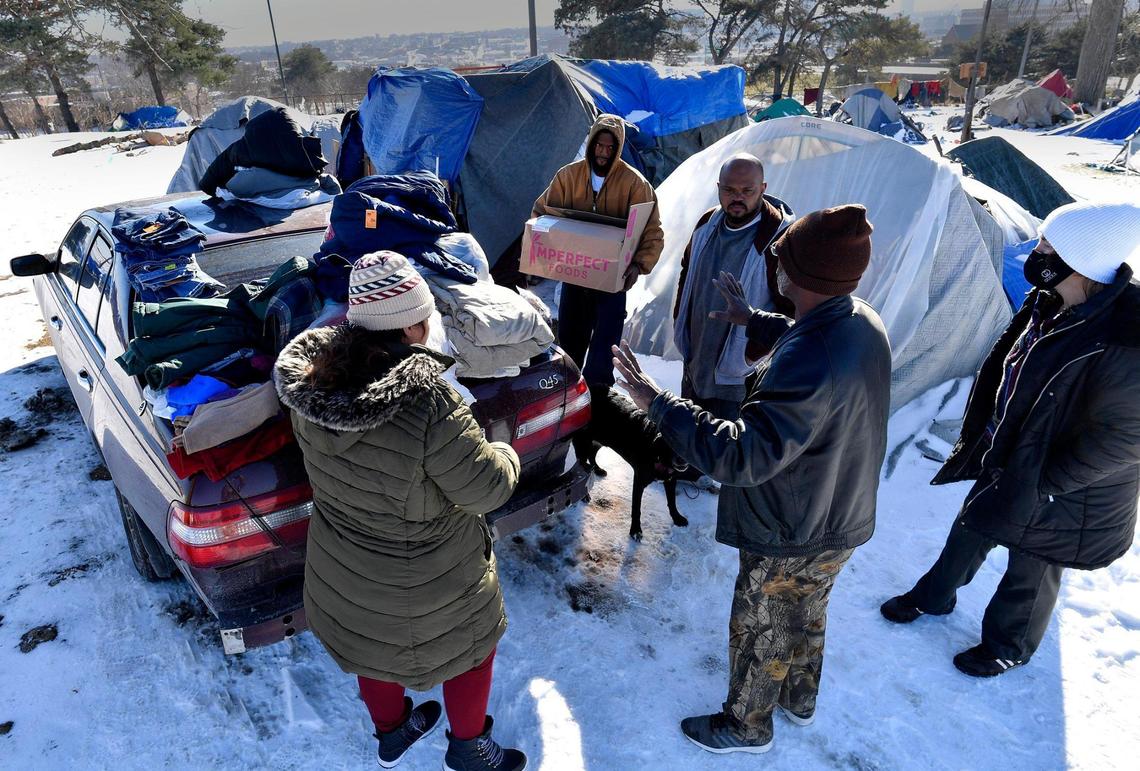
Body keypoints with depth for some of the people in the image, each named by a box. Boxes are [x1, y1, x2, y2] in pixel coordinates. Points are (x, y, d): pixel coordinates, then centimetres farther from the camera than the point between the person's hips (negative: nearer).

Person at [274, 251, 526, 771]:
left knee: (375, 646, 32)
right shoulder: (427, 401, -37)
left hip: (342, 571, 6)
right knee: (472, 643, 24)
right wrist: (504, 455, -5)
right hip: (426, 586, -6)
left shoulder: (313, 382, -16)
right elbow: (486, 488, -26)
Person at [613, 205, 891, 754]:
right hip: (843, 522, 9)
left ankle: (747, 726, 44)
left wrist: (657, 402, -37)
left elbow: (744, 455, -41)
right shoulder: (864, 322, -9)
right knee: (807, 612, 31)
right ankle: (799, 699, 56)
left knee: (758, 631, 18)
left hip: (790, 538, -8)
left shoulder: (810, 365, -40)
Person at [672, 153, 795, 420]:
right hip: (694, 366, 7)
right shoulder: (707, 224, 2)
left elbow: (792, 310, -21)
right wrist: (679, 319, 12)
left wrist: (752, 353, -20)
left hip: (738, 380, -7)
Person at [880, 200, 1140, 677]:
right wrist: (977, 433, 7)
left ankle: (1008, 647, 46)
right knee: (970, 530, 26)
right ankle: (933, 597, 53)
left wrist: (1044, 484, -19)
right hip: (1007, 458, 7)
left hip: (1062, 495, -7)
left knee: (1031, 571, 17)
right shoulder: (1047, 303, -9)